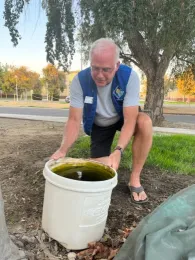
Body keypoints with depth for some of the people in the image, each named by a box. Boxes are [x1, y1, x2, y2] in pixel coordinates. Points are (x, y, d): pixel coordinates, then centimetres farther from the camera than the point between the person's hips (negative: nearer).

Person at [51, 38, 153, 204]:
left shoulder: (130, 76, -29)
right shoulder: (80, 81, -26)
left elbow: (129, 120, -32)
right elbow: (74, 120, -23)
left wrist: (118, 151, -45)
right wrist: (63, 150, -37)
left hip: (122, 118, 0)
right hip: (99, 125, 0)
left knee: (145, 122, -34)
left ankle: (135, 179, -18)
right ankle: (103, 158, 26)